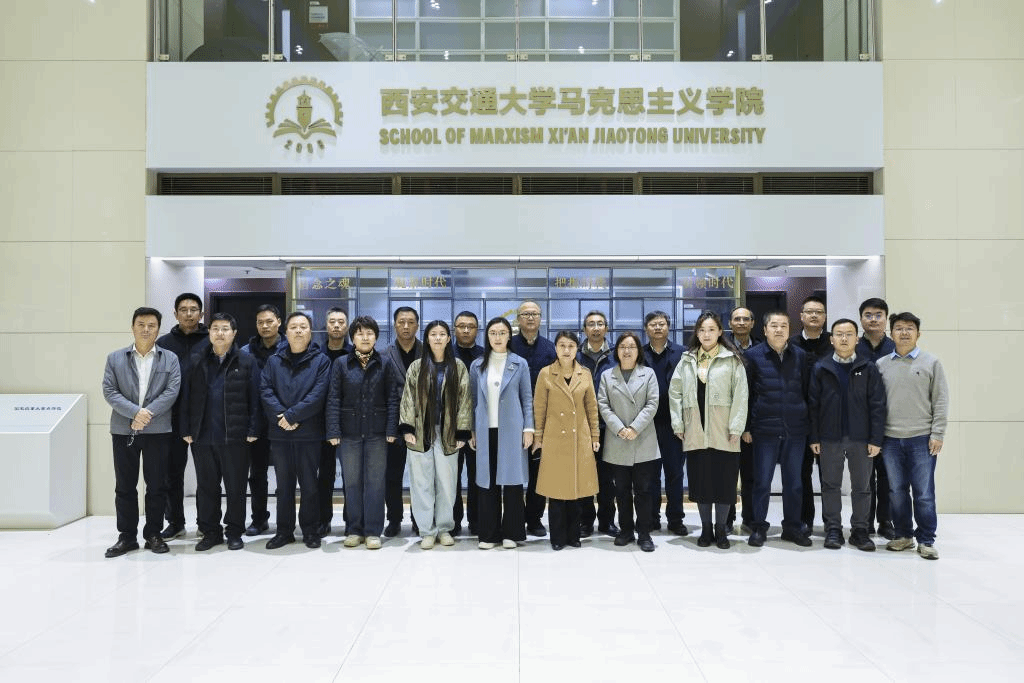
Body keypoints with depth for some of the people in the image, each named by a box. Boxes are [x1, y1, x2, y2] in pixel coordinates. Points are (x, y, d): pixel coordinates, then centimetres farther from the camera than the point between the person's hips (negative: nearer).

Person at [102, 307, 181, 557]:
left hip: (158, 431, -1)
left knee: (156, 485, 4)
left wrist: (148, 413, -14)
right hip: (123, 431, 1)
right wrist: (135, 412, -14)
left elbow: (172, 391, -3)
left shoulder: (170, 359, 7)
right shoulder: (115, 358, 9)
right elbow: (109, 391, -1)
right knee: (124, 486, 7)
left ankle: (153, 534, 15)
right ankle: (127, 536, 17)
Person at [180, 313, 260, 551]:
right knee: (206, 487, 11)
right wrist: (187, 430, 3)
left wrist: (252, 430, -7)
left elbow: (254, 398, -2)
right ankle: (210, 532, 22)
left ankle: (234, 532, 17)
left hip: (235, 437, -3)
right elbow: (187, 399, 9)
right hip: (202, 436, 3)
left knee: (236, 487, 5)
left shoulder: (246, 363, 1)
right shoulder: (197, 364, 10)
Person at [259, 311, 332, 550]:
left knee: (309, 485, 5)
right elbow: (265, 391, 0)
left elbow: (317, 395, -11)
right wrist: (281, 417, -14)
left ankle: (310, 530, 17)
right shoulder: (274, 361, 10)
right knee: (284, 485, 12)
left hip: (309, 434, -3)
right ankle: (284, 531, 22)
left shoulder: (321, 361, 0)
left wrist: (292, 416, -16)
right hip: (279, 434, 3)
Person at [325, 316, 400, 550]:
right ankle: (354, 530, 18)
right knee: (351, 482, 7)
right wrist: (333, 431, -7)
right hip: (349, 433, 0)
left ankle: (373, 531, 11)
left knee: (375, 482, 3)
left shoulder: (385, 365, 4)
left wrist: (391, 430, -6)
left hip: (377, 433, 0)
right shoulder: (340, 363, 3)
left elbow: (393, 399, 2)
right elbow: (333, 399, 0)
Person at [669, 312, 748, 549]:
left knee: (724, 479, 3)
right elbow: (675, 392, 10)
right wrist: (678, 424, 3)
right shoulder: (687, 360, 10)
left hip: (723, 432, -2)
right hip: (695, 432, 2)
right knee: (700, 480, 7)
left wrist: (736, 427, -10)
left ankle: (721, 529, 17)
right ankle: (706, 528, 19)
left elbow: (740, 395, -4)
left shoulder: (732, 360, 1)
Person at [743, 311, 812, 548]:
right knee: (762, 482, 4)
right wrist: (745, 427, -2)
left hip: (795, 430, 3)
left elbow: (806, 391, 11)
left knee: (794, 482, 10)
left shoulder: (800, 355, 6)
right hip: (765, 430, -2)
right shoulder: (753, 356, -1)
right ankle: (759, 528, 15)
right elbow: (744, 393, 1)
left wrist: (808, 423, 8)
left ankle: (792, 527, 23)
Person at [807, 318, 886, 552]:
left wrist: (876, 439, -7)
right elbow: (812, 405, 2)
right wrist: (813, 438, -3)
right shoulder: (820, 369, 2)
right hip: (830, 438, 0)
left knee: (862, 487, 8)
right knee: (831, 486, 7)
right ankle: (833, 529, 17)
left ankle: (859, 530, 19)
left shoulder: (868, 369, 1)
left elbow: (877, 406, -1)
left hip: (861, 438, 0)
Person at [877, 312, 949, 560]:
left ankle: (926, 540, 13)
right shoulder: (881, 364, 7)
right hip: (890, 439, 2)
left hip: (922, 438, -2)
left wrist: (937, 434, -6)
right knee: (896, 491, 9)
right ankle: (903, 535, 23)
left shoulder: (931, 363, 2)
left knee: (924, 493, 1)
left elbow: (941, 400, 0)